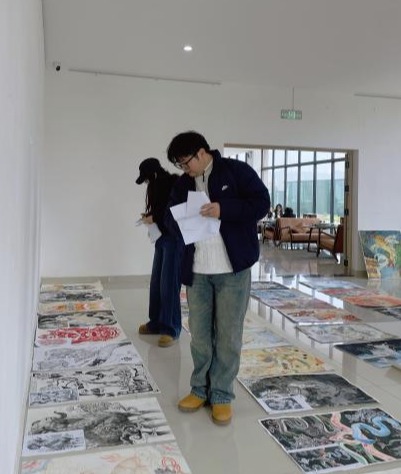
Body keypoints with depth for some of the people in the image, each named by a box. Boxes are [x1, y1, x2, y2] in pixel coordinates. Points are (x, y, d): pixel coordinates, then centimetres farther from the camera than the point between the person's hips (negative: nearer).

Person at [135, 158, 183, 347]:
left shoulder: (175, 183, -12)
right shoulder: (158, 186, 13)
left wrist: (154, 218, -13)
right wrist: (149, 217, -2)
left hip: (174, 239, -8)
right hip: (162, 238, 8)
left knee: (169, 284, -5)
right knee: (156, 283, 11)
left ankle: (171, 329, 4)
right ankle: (156, 323, 22)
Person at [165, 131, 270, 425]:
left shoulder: (237, 171, -3)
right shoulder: (183, 184, 12)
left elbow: (262, 203, -8)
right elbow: (171, 218, 15)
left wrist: (224, 209, -19)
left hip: (233, 268, -5)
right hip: (196, 270, 5)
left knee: (228, 335, 4)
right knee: (199, 333, 12)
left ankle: (222, 395, 18)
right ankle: (201, 389, 29)